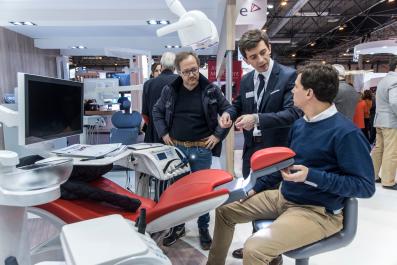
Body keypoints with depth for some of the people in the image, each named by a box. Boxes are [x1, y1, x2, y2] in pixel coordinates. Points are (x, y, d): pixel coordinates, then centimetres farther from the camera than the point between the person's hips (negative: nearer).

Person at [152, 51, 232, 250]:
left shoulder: (211, 90, -4)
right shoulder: (169, 90, 1)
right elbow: (157, 111, 13)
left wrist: (218, 135, -5)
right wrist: (163, 133, 2)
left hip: (202, 150, -2)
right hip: (176, 148, 2)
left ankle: (203, 228, 27)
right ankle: (178, 226, 31)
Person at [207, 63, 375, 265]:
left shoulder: (345, 132, -20)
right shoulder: (299, 124, 5)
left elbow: (366, 186, -18)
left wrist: (312, 176, -26)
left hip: (318, 211, -8)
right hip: (283, 197, 8)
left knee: (254, 249, -29)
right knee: (225, 208, 10)